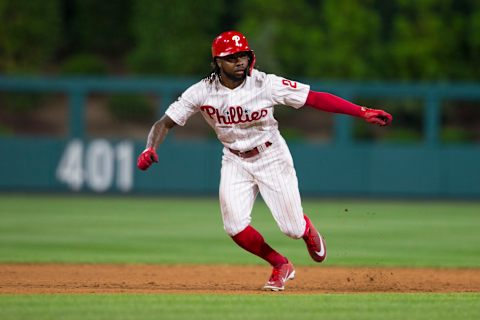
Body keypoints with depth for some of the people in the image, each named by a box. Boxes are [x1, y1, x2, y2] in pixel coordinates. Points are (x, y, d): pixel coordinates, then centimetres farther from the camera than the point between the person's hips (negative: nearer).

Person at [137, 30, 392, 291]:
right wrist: (150, 148, -34)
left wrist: (363, 112, -26)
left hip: (271, 157, -2)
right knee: (235, 227, -15)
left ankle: (308, 232, 37)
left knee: (292, 228, -4)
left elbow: (315, 98, -20)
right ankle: (280, 265, 12)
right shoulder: (202, 92, -16)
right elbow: (165, 123, -13)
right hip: (235, 161, 2)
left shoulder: (266, 84, -21)